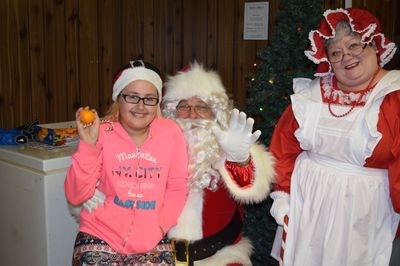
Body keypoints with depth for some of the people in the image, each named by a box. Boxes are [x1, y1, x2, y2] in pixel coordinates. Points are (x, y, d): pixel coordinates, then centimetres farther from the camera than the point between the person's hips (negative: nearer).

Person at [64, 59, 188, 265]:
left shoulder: (171, 133, -2)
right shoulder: (102, 133, -6)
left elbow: (177, 189, 2)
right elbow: (75, 196, -9)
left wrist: (158, 229, -10)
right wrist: (88, 146, -19)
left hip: (151, 240, 1)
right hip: (100, 234, 0)